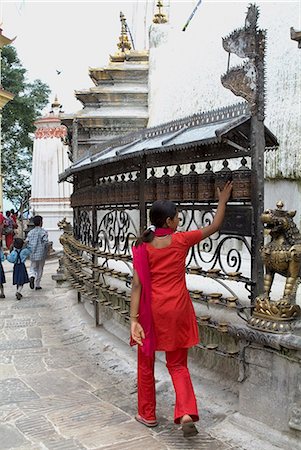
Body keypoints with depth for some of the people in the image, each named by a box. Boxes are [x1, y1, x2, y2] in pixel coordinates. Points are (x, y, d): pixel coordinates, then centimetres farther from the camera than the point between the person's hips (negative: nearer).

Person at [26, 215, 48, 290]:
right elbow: (45, 242, -16)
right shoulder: (43, 232, -8)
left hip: (33, 254, 3)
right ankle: (37, 285, 14)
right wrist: (46, 250, 0)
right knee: (40, 270, 11)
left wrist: (30, 250, 13)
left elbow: (27, 242, 0)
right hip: (41, 254, -3)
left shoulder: (30, 232, 4)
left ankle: (32, 277, -19)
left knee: (32, 268, 13)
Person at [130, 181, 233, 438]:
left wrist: (134, 319, -12)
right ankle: (187, 413, -3)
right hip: (177, 310, 0)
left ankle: (148, 415, 30)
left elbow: (137, 285, -11)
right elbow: (215, 227, 6)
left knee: (146, 363, 19)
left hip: (151, 310, 0)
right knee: (178, 364, 15)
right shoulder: (181, 240, -6)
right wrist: (223, 201, 18)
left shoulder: (143, 247, -5)